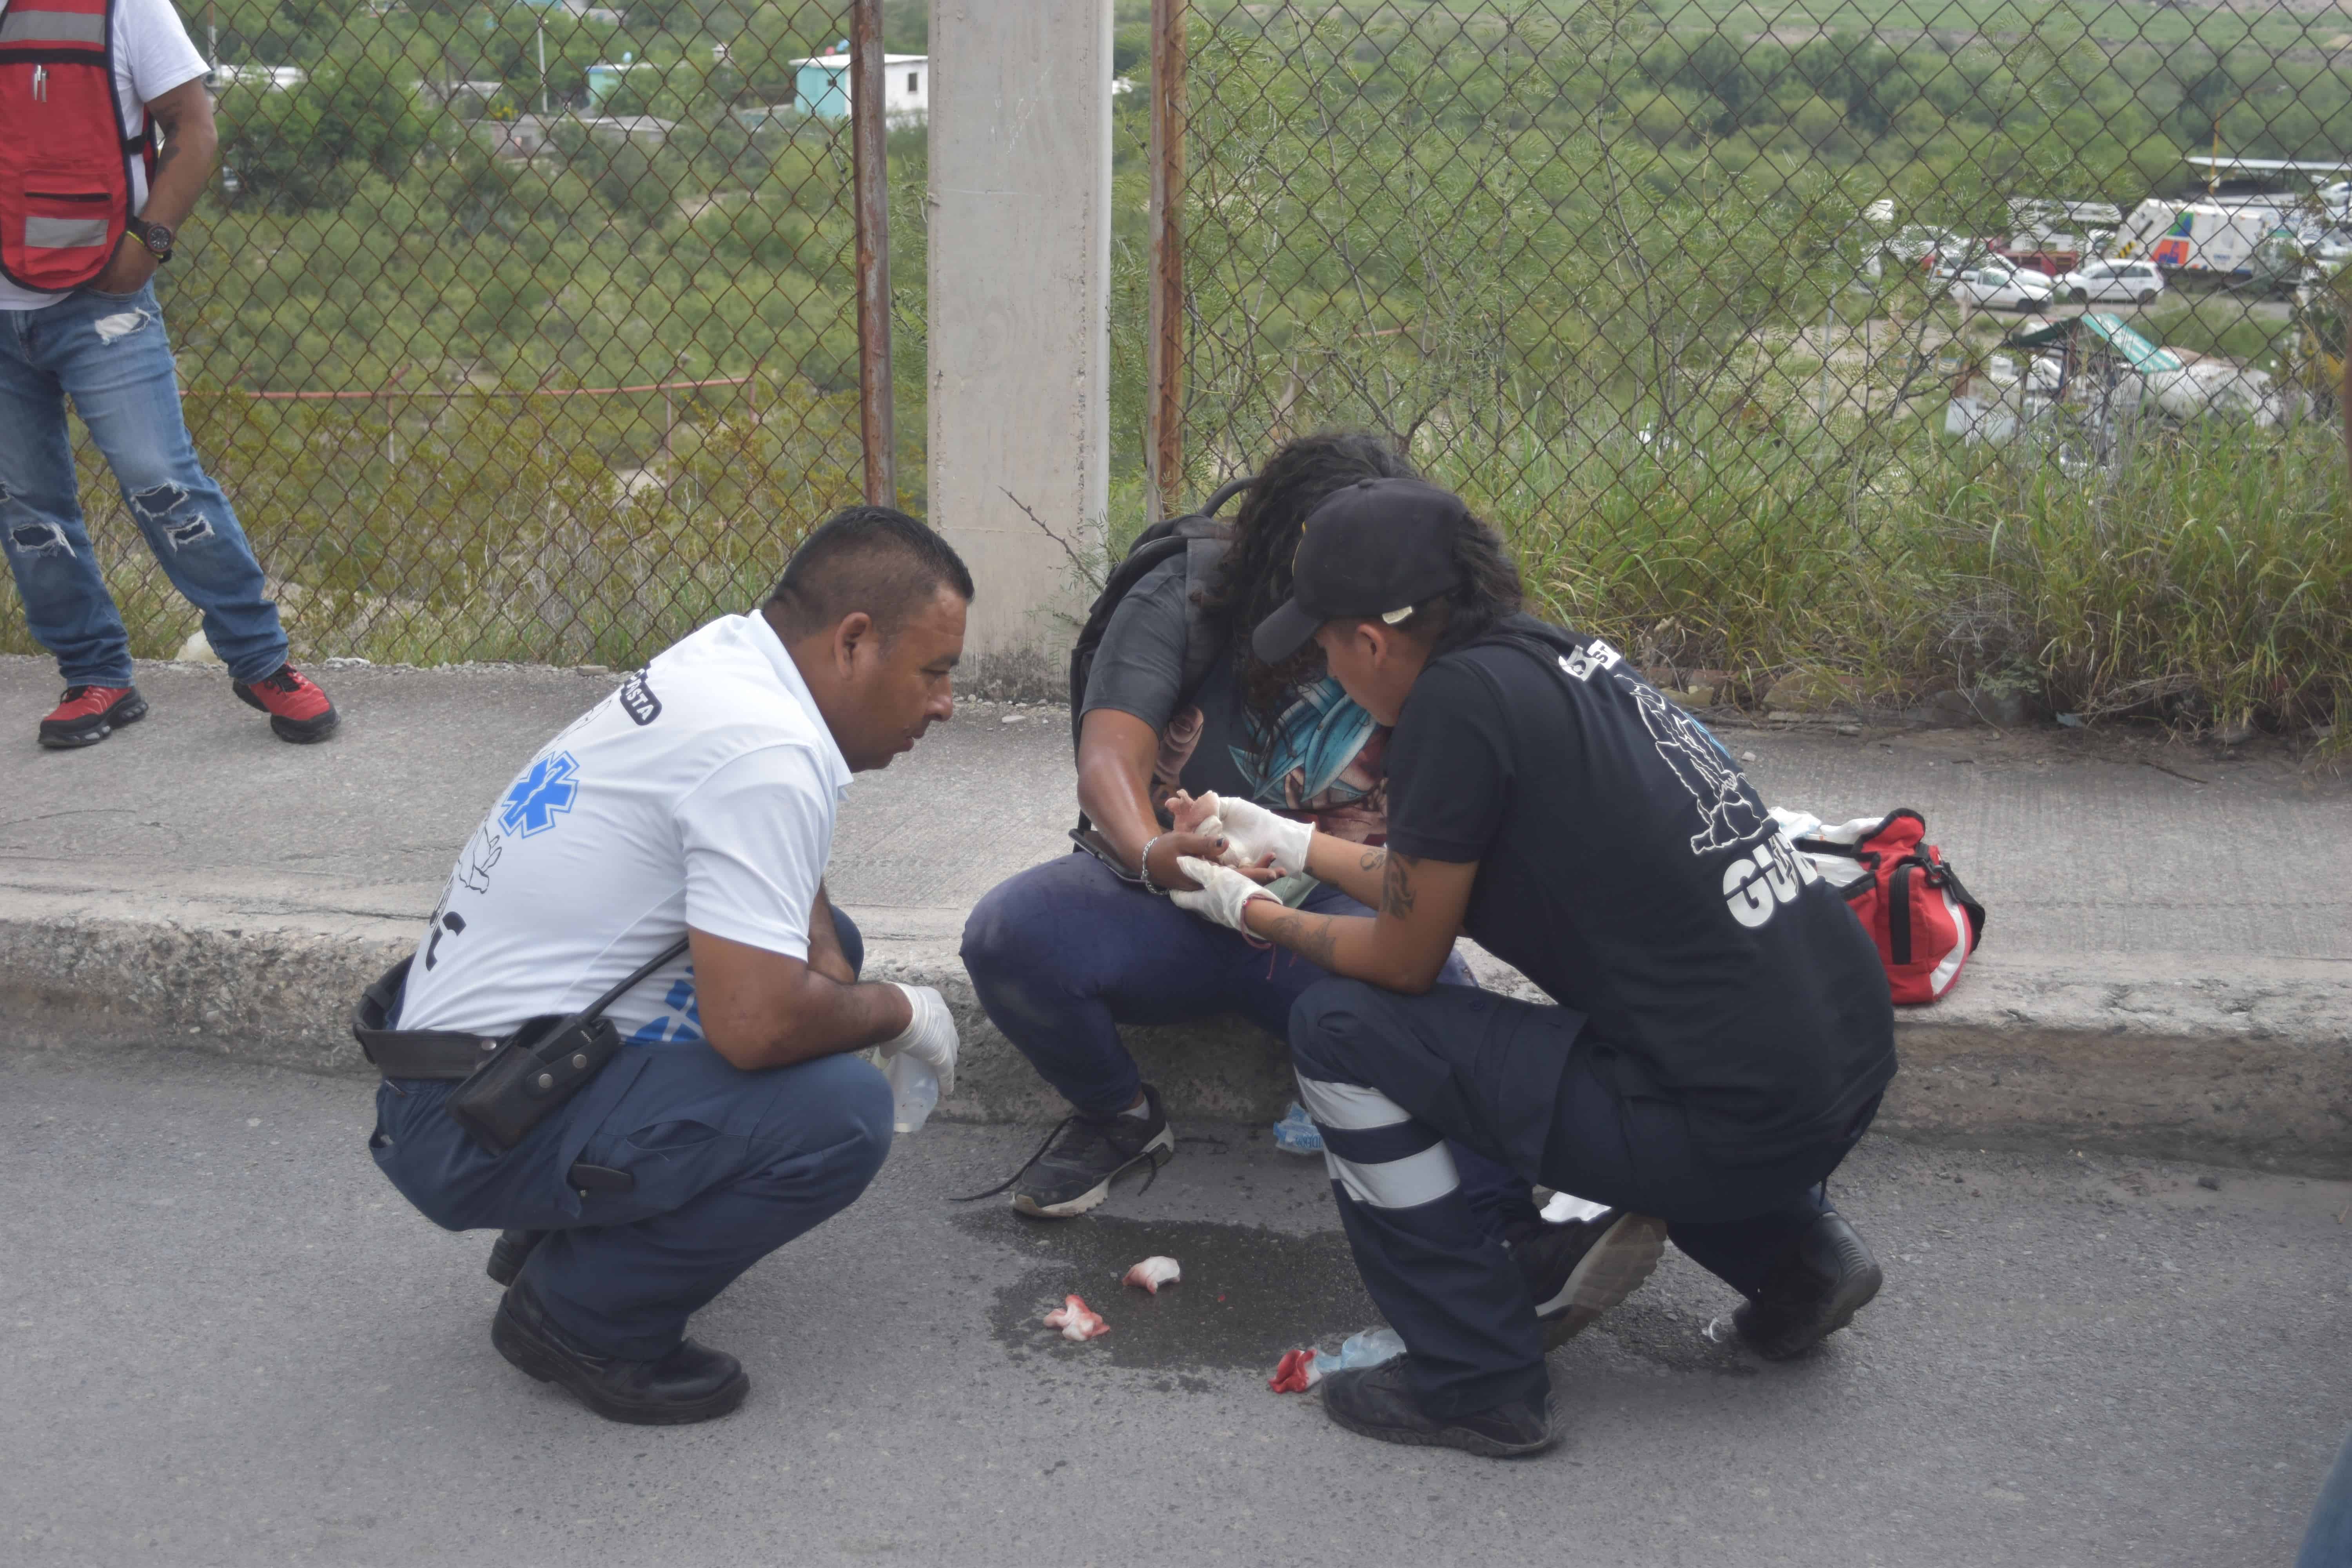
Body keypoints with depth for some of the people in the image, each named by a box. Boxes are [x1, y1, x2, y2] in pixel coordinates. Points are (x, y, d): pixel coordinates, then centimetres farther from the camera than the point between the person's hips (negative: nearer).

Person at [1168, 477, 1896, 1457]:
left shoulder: (1461, 697, -14)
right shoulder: (1558, 656, 10)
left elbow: (1405, 960, -3)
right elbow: (1450, 886, 23)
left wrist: (1255, 915, 13)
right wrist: (1291, 844, 32)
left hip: (1741, 1123, -9)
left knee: (1340, 1027, -3)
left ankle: (1477, 1384, 5)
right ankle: (1791, 1246, 25)